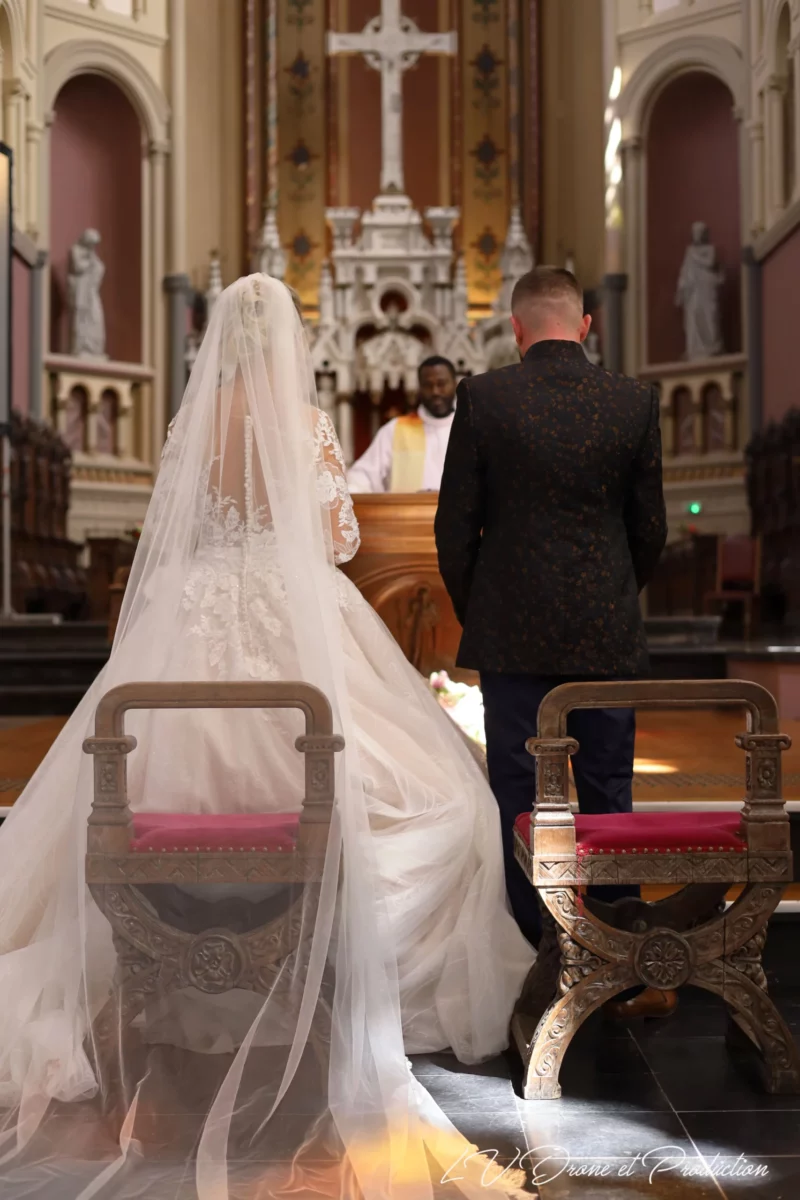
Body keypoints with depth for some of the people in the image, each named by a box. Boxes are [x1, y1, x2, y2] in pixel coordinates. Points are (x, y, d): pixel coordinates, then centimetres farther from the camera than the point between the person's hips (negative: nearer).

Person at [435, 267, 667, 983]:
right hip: (609, 634, 1)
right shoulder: (635, 401, -1)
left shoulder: (483, 397, -5)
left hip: (514, 631, -1)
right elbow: (650, 527, 4)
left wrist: (473, 612, 12)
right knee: (607, 795, 10)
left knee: (517, 795, 7)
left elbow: (455, 523, -3)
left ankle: (526, 947, 14)